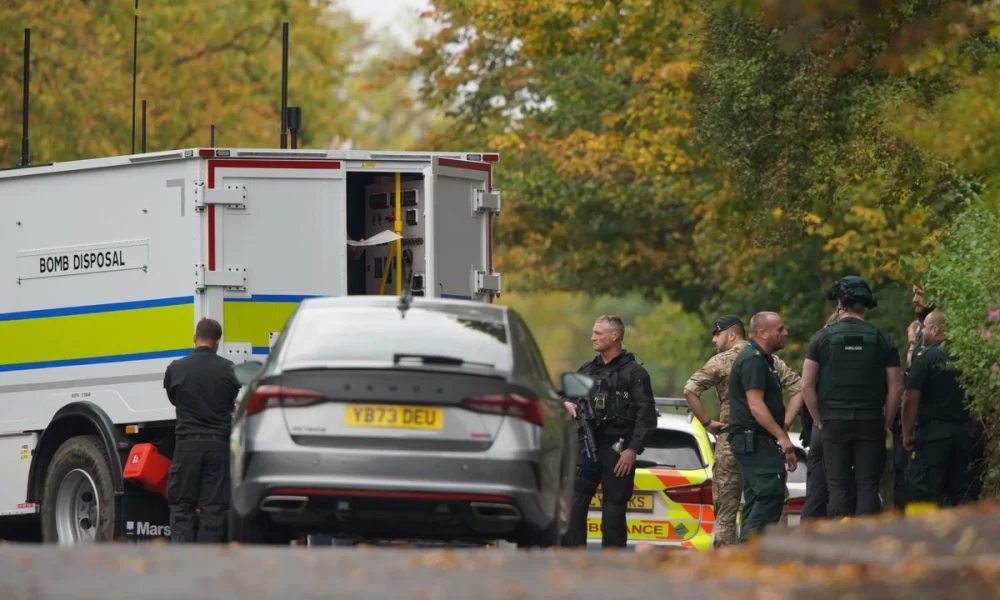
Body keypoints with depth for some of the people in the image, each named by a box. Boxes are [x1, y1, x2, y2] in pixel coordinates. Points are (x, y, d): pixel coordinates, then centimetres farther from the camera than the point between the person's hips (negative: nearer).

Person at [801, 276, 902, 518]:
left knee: (838, 487, 3)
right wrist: (886, 423, 9)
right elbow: (896, 387, 0)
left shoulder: (823, 337, 1)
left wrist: (819, 420, 6)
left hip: (834, 423, 0)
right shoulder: (881, 339, 3)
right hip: (870, 422, 0)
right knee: (867, 487, 1)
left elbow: (807, 384, -2)